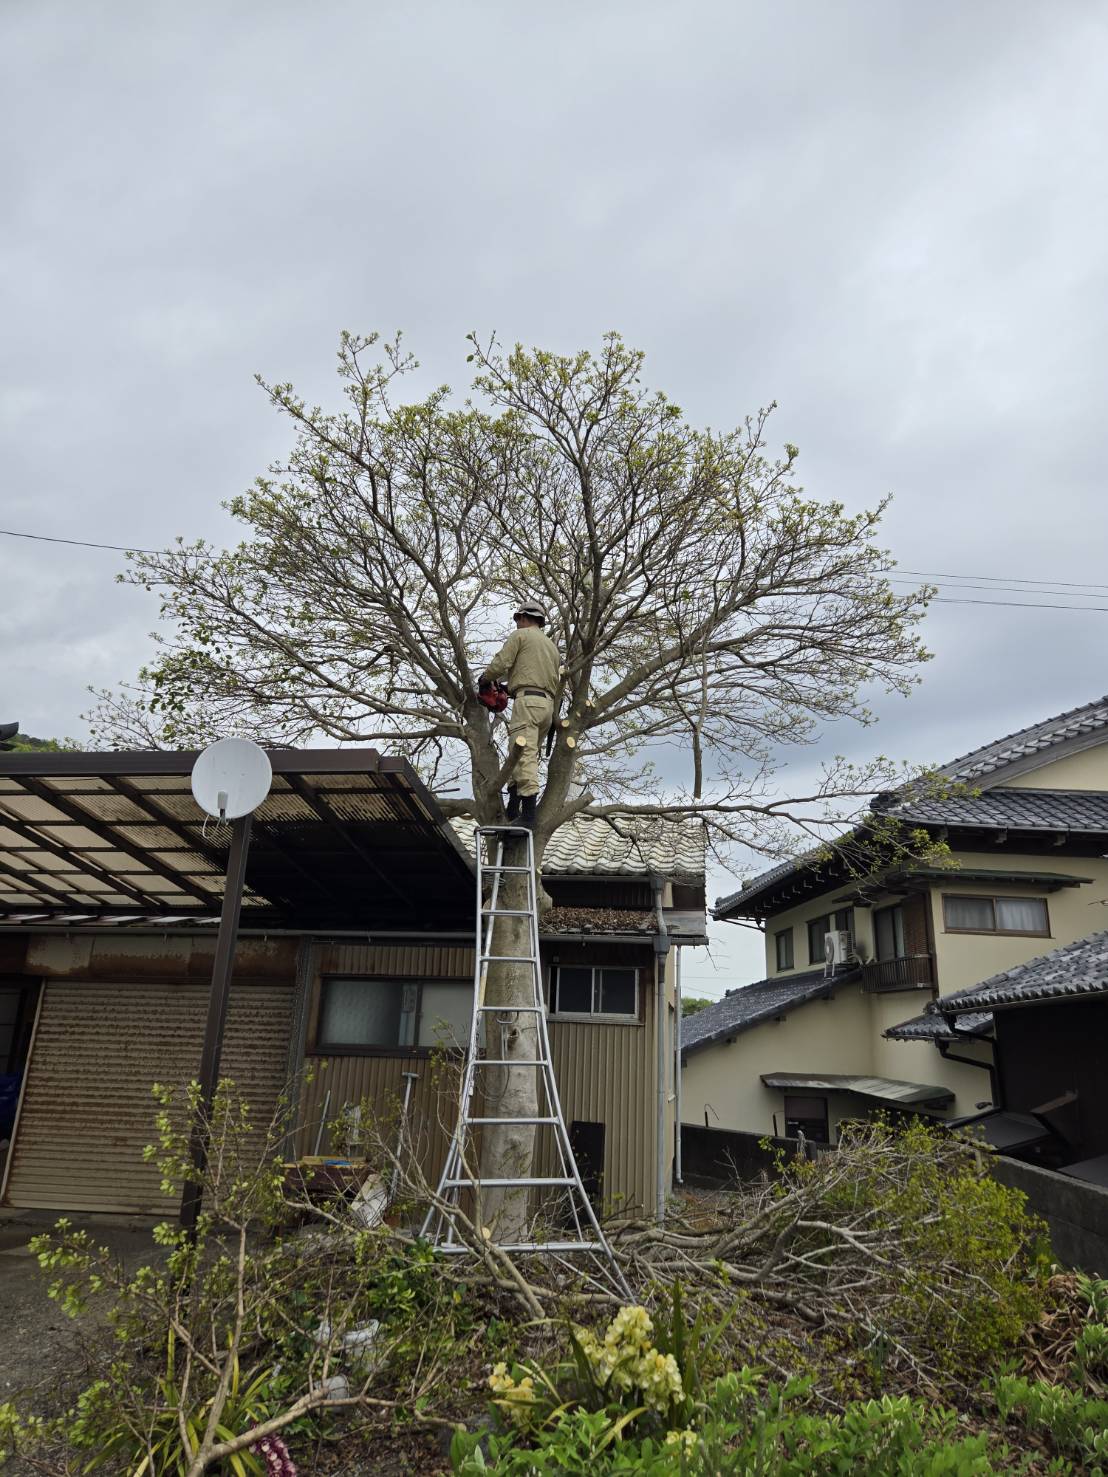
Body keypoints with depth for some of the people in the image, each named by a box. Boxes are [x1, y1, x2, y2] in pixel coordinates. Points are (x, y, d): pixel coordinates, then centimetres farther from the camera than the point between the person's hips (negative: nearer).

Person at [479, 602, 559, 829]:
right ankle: (513, 811, 6)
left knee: (524, 755, -15)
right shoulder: (551, 645, 29)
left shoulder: (520, 635, 6)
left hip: (527, 699, -8)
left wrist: (484, 679, 15)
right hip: (548, 704, 8)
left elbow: (500, 663, -5)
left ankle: (528, 815, -24)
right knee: (528, 755, 11)